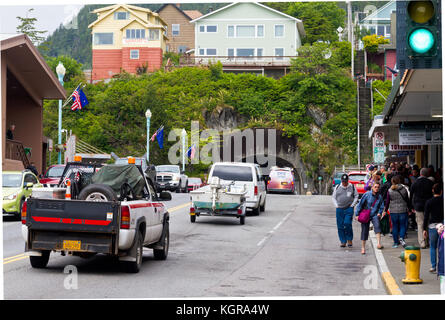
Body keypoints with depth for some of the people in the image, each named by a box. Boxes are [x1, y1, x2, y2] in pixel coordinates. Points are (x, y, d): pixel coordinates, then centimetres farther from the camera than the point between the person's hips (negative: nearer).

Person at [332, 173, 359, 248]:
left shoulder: (352, 187, 5)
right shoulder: (337, 187, 9)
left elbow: (356, 196, 9)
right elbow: (333, 197, 15)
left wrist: (352, 205, -1)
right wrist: (336, 205, 3)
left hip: (349, 209, -3)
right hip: (339, 209, 3)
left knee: (347, 223, -15)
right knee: (340, 226, 1)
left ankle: (349, 239, 2)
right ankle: (343, 241, 10)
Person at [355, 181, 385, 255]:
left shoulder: (379, 197, 0)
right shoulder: (367, 194, -7)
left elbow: (382, 207, 13)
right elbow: (360, 204, -3)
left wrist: (379, 213, -5)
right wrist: (357, 214, -5)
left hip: (375, 215, 0)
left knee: (377, 225, -28)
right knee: (364, 231, 3)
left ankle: (379, 243, -38)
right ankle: (363, 247, 20)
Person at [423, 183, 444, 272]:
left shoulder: (429, 202, -3)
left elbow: (426, 217, -2)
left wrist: (424, 229, 2)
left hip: (432, 226, -1)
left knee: (432, 247, 10)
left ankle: (433, 266, 6)